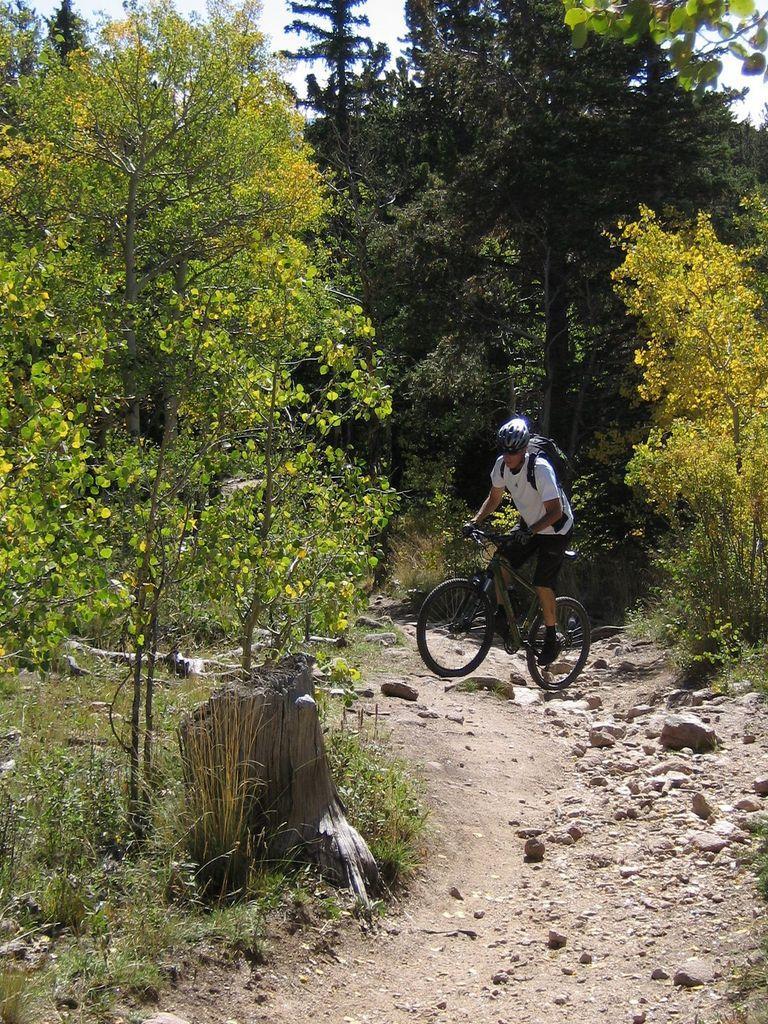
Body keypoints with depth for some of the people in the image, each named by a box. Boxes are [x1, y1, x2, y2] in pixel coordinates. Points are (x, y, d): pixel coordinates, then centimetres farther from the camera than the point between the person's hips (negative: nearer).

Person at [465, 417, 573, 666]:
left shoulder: (540, 469, -31)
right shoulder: (501, 465, -11)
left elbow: (555, 511, -31)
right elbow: (494, 499, 4)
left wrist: (530, 531, -43)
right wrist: (474, 521, -9)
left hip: (555, 530, -7)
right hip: (529, 526, 7)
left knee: (542, 585, -13)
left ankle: (552, 641, 3)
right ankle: (502, 616, 10)